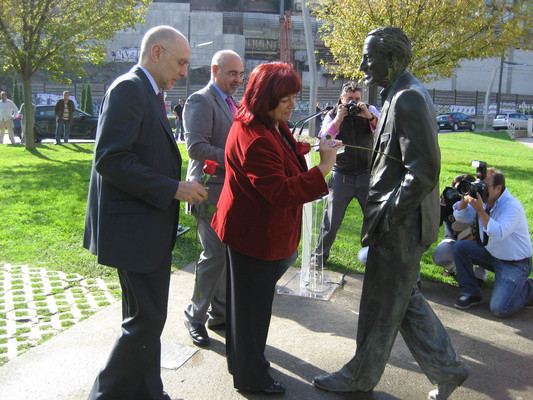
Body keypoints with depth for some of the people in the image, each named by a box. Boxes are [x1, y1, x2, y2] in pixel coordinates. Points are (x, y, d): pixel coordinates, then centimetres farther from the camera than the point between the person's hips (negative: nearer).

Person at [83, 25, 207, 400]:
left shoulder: (148, 92, 15)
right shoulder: (129, 88, -15)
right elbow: (110, 160, -23)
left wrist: (180, 184, 8)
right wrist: (173, 188, -21)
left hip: (150, 225, 11)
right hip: (134, 228, -11)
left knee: (147, 317, 18)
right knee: (147, 319, -2)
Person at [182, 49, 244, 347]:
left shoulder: (232, 103, 19)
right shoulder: (200, 101, -10)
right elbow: (196, 146, -21)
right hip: (212, 190, -8)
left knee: (230, 254, 12)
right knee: (215, 255, -5)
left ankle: (220, 315, 25)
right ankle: (196, 316, 13)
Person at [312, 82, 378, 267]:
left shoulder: (370, 111, 5)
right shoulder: (333, 115, 4)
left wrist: (369, 117, -25)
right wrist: (338, 120, -17)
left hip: (366, 175, 1)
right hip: (341, 176, -1)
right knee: (331, 220, 2)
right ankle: (320, 255, 19)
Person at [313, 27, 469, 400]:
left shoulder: (409, 99, -19)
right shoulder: (402, 95, 13)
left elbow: (424, 172, -26)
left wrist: (387, 217, -20)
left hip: (400, 226, -10)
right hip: (398, 219, 10)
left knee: (382, 303, 7)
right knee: (403, 297, 19)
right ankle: (447, 368, 32)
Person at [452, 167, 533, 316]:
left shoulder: (512, 206, -24)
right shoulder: (484, 199, -2)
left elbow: (498, 233, -37)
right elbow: (462, 217, 0)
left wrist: (480, 210, -39)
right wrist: (465, 199, -18)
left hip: (515, 264, -7)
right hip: (491, 254, 7)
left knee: (500, 309, -18)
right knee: (459, 247, -11)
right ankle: (471, 293, 1)